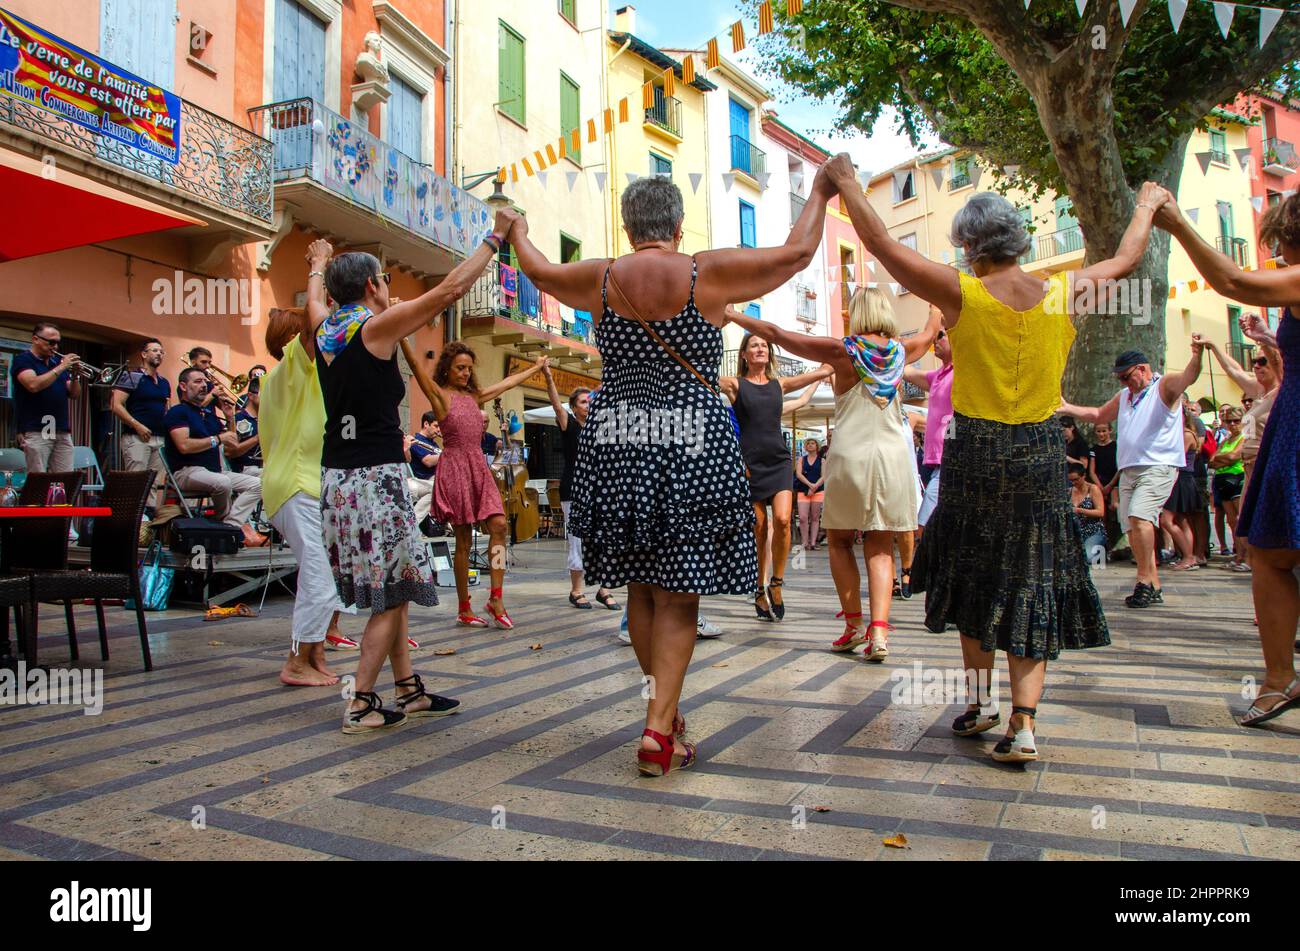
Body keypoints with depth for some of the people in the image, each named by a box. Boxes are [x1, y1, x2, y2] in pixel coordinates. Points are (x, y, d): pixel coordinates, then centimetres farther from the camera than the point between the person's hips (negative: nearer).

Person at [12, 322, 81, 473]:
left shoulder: (58, 361, 18)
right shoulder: (23, 360, 2)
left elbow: (74, 395, 15)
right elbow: (33, 385, -18)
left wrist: (74, 374, -2)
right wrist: (61, 367, -14)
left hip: (63, 432, 5)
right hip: (36, 431, -5)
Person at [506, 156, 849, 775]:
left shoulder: (601, 280, 3)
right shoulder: (710, 273, -4)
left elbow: (537, 269, 23)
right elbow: (797, 252, 5)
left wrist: (517, 231, 44)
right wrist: (820, 193, 22)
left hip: (618, 445, 3)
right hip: (692, 449, -3)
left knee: (640, 589, 14)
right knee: (679, 595, 1)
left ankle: (665, 711, 27)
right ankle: (658, 731, 0)